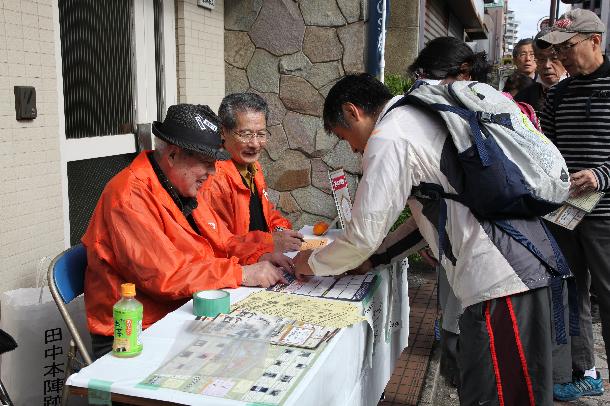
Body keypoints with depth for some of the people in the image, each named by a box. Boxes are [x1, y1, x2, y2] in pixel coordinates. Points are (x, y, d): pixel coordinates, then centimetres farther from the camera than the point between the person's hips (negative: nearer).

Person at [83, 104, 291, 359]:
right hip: (136, 337, -8)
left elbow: (221, 241, 18)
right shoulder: (130, 196, -18)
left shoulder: (184, 185, 11)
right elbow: (165, 276, -25)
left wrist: (260, 254, -1)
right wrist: (242, 274, -20)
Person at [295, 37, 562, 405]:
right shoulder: (426, 115, 18)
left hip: (498, 276, -10)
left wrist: (313, 263, 9)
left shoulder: (389, 138, -11)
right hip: (522, 261, 10)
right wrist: (378, 255, 23)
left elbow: (364, 235, -10)